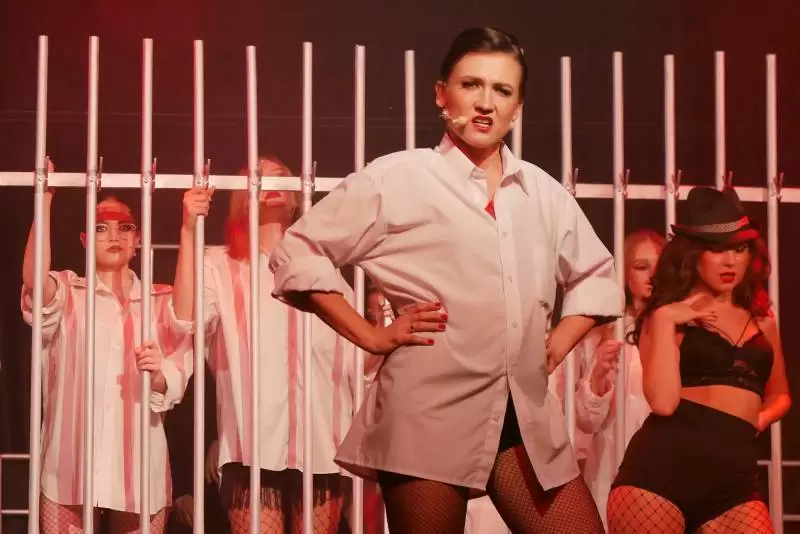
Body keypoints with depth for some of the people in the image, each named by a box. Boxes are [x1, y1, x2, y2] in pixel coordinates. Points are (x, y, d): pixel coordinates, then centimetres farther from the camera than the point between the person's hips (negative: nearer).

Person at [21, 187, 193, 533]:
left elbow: (178, 379, 4)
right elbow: (33, 280, -16)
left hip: (140, 465, 2)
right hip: (71, 464, -1)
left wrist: (159, 377, -19)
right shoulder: (66, 293, 9)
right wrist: (45, 200, -21)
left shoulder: (162, 300, 13)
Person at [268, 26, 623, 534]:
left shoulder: (544, 192, 14)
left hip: (527, 415, 5)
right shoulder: (396, 178, 0)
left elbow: (599, 276, 28)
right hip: (430, 412, -5)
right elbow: (297, 255, 0)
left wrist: (558, 343, 12)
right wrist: (370, 336, -4)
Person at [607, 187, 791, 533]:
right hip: (661, 467, -3)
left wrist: (757, 418, 12)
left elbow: (779, 395, 33)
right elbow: (663, 401, -11)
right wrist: (664, 320, -8)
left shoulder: (761, 320, 18)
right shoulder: (667, 316, 5)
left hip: (735, 480, 4)